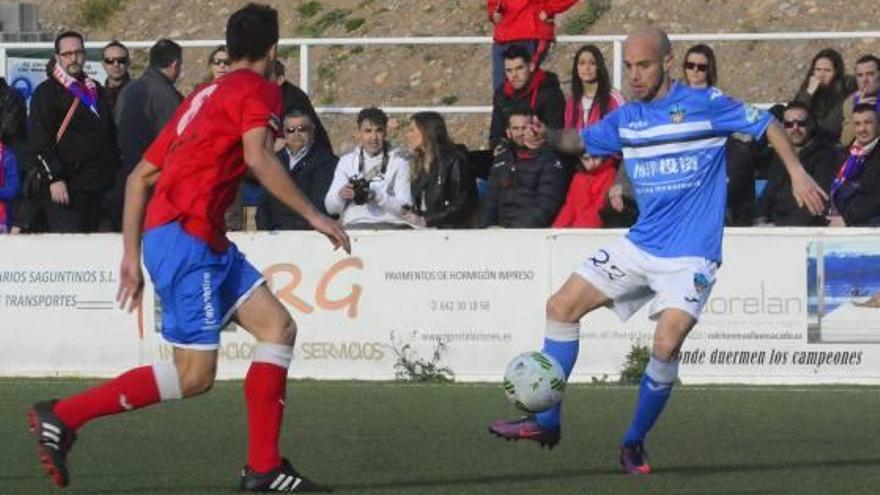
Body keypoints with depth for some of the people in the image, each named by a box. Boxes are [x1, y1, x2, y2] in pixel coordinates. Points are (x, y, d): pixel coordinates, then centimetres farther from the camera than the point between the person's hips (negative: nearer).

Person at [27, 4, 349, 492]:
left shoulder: (202, 98, 23)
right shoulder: (257, 90, -2)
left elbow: (140, 176, 22)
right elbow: (257, 157, -21)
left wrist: (132, 256, 23)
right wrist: (314, 215, -17)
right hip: (185, 236, -10)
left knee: (278, 326, 5)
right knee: (194, 374, -9)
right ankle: (62, 415, -5)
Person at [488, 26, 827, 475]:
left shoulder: (704, 105, -8)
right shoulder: (626, 119, 7)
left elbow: (767, 125, 0)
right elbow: (580, 140, 20)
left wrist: (797, 172, -11)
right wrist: (547, 136, -1)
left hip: (690, 256, -6)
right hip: (639, 246, 6)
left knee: (666, 345, -21)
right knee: (562, 306, -2)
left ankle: (635, 442, 0)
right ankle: (545, 422, 7)